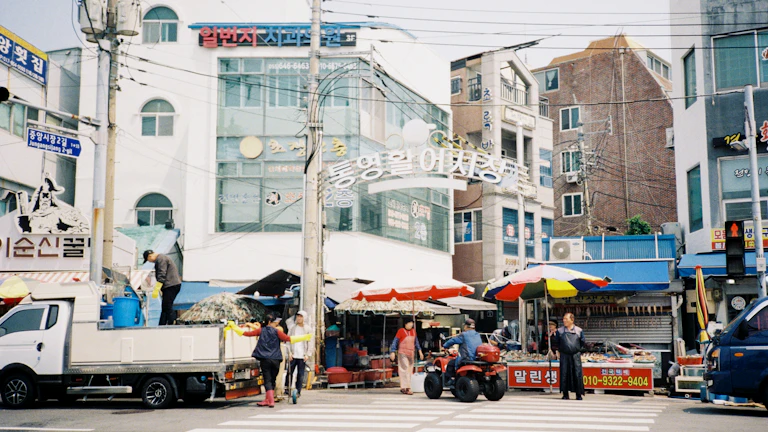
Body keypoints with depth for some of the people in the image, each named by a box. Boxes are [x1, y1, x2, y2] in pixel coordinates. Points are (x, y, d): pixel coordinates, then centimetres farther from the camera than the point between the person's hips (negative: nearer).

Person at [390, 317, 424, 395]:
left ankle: (403, 388, 14)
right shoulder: (401, 331, -6)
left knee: (409, 371, 7)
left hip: (411, 353, 7)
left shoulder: (413, 331, 11)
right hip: (403, 353, -7)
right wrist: (392, 352, -12)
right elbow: (395, 341, -5)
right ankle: (407, 388, -15)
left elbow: (416, 341, 22)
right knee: (405, 370, -13)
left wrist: (420, 351, 21)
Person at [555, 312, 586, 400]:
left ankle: (578, 394, 6)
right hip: (564, 356, 1)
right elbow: (556, 342, 13)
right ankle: (565, 394, 9)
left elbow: (583, 342, 10)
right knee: (564, 374, 0)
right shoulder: (560, 331, 8)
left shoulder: (579, 330, 6)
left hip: (575, 355, -1)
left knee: (577, 374, -3)